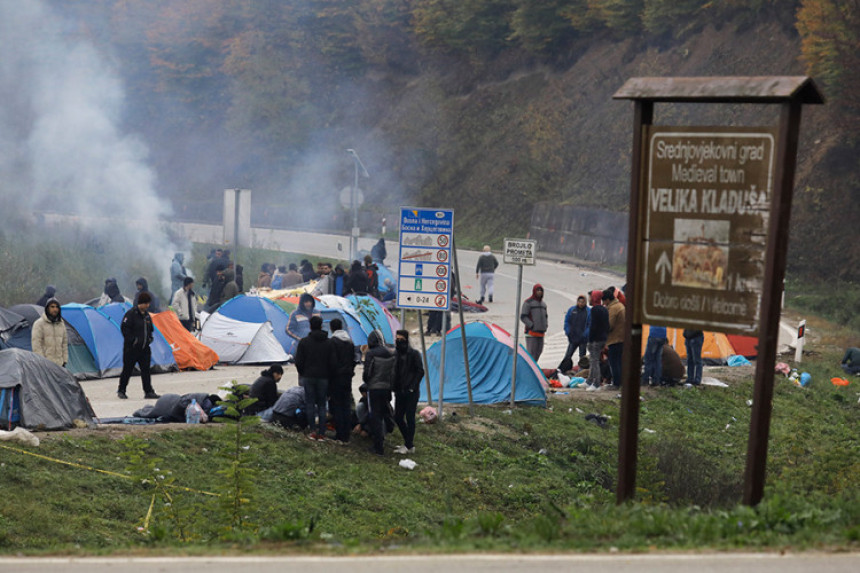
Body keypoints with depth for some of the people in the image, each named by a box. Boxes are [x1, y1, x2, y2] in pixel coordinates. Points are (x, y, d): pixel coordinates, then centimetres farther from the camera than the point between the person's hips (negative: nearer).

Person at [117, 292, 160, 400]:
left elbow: (149, 329, 24)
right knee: (127, 370, 2)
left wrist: (149, 339, 9)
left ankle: (148, 392, 2)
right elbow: (124, 328, -13)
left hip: (144, 348, 6)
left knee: (145, 370, 1)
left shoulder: (146, 314, 12)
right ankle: (121, 391, 15)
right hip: (131, 348, -6)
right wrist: (132, 340, -14)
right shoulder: (131, 313, -10)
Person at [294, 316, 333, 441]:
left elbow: (298, 361, -4)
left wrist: (302, 374, 12)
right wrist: (328, 375, 11)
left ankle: (313, 431, 1)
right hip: (323, 378, 1)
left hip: (308, 377, -1)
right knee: (322, 405, 6)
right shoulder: (328, 342, 0)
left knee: (310, 404, 7)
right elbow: (332, 362, -2)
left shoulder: (304, 342, -4)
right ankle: (321, 433, 3)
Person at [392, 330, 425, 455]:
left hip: (411, 392, -7)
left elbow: (420, 372, -8)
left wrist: (412, 387, -12)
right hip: (399, 392, 7)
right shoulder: (395, 354, 10)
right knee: (398, 418, 8)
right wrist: (394, 388, 8)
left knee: (409, 418, -5)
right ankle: (409, 442, 22)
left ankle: (409, 446, 2)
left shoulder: (414, 354, -8)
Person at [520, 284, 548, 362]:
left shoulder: (543, 304, 18)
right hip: (531, 332, -7)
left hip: (541, 332, 7)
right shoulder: (528, 302, -4)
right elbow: (523, 317, -9)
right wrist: (531, 325, -15)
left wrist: (545, 325, 10)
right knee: (531, 351, -11)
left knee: (539, 351, 7)